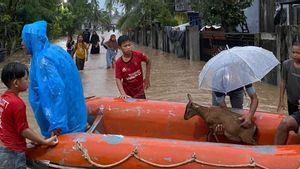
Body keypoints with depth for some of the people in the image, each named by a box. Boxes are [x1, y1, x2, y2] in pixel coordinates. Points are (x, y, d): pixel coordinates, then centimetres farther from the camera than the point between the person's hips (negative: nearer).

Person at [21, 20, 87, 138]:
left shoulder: (43, 60, -25)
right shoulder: (55, 49, 3)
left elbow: (54, 89, -31)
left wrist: (56, 122, -30)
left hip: (62, 109, -9)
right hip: (70, 105, 9)